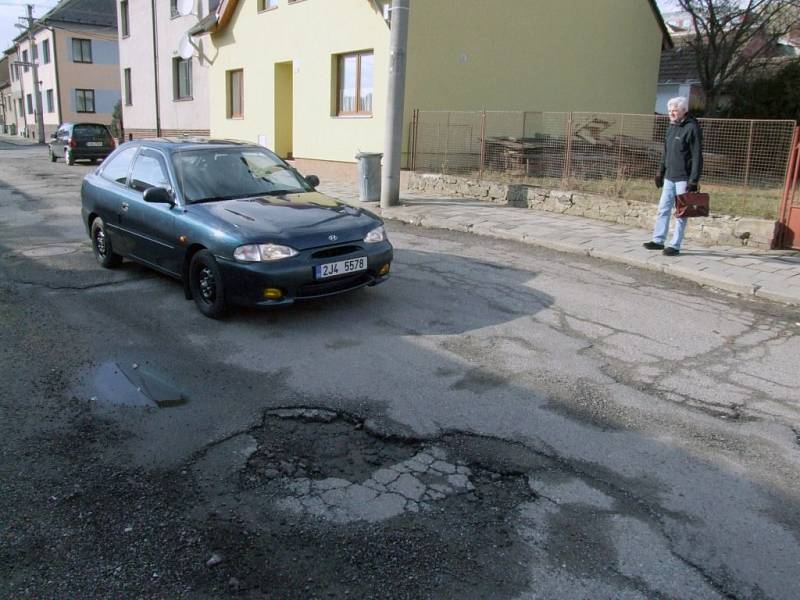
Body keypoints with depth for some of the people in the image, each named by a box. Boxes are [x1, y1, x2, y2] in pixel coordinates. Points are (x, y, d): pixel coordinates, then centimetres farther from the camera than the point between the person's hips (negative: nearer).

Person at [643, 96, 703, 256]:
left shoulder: (692, 128, -12)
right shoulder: (671, 127, 12)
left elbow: (697, 156, -15)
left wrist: (694, 181, -18)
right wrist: (660, 172, 18)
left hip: (683, 179, -7)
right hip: (669, 177, 7)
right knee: (663, 209, 9)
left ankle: (675, 246, 5)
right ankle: (658, 240, 17)